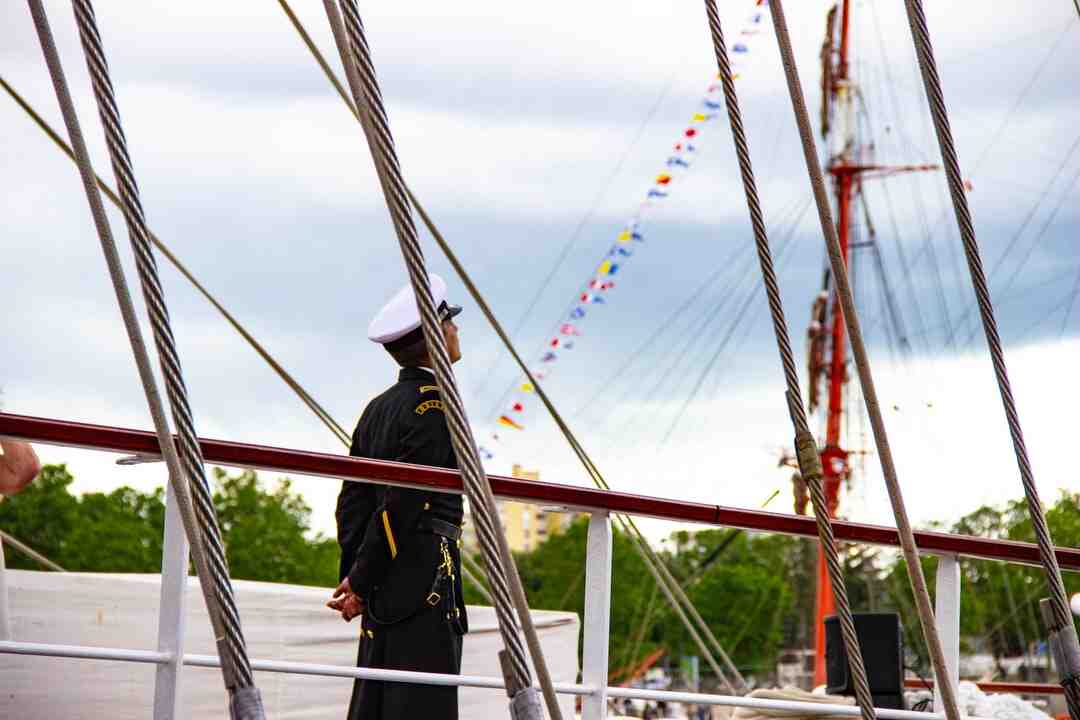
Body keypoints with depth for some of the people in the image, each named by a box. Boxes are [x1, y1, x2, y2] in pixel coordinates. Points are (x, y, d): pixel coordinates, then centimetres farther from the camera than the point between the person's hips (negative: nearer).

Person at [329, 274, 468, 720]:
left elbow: (353, 500, 14)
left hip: (384, 586, 9)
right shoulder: (436, 404, -10)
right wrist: (359, 582, -11)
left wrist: (354, 580, 12)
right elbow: (404, 499, -16)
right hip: (426, 581, -9)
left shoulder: (378, 409, 17)